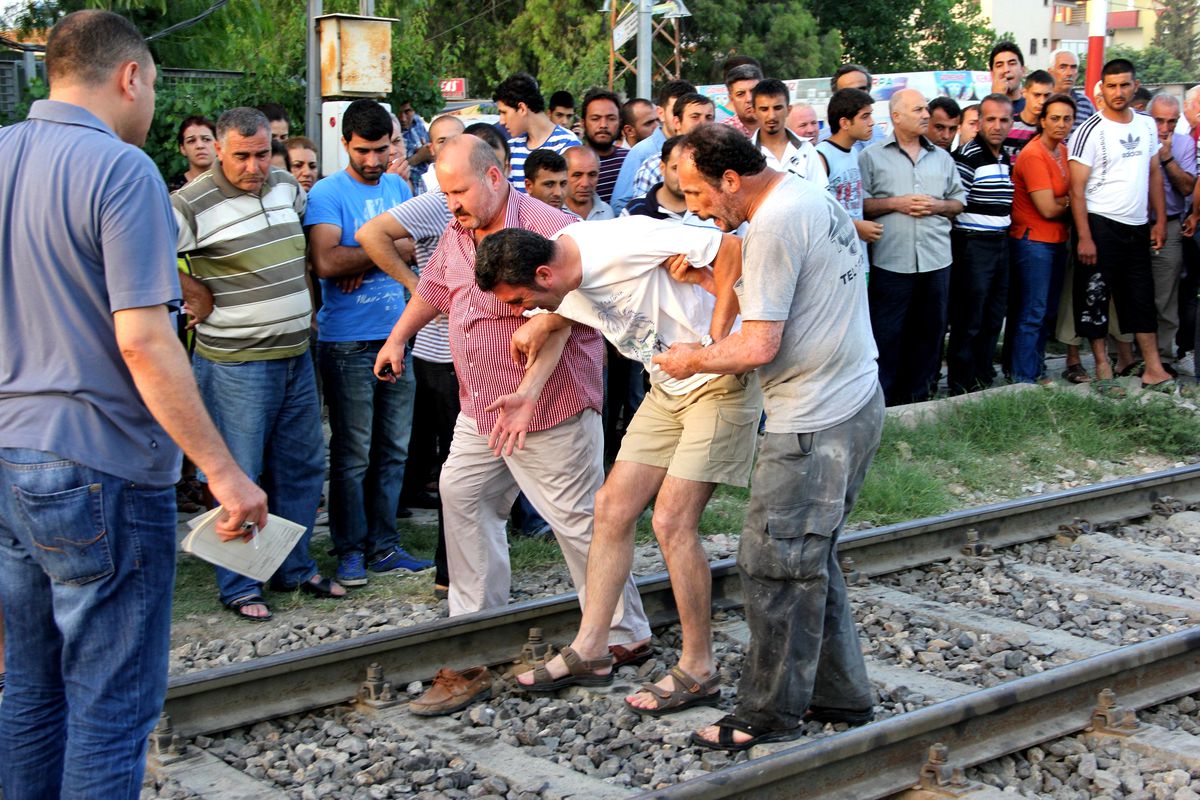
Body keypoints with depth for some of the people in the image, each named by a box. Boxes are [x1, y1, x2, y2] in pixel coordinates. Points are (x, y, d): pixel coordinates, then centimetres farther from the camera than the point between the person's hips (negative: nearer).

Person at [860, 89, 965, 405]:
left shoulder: (942, 158, 16)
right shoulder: (872, 157, 3)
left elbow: (959, 201, 17)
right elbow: (858, 204, -3)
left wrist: (938, 206, -2)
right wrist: (896, 204, -12)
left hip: (936, 258, 5)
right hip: (891, 259, -4)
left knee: (929, 329, 9)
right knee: (886, 331, -2)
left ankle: (918, 394, 20)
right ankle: (881, 396, 7)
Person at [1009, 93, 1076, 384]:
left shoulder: (1063, 151, 11)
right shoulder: (1033, 155, -16)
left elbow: (1068, 196, 16)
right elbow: (1048, 209, -19)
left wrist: (1060, 202, -6)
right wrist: (1069, 204, -1)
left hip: (1057, 241, 9)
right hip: (1033, 242, -9)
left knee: (1049, 312, 13)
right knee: (1032, 314, -7)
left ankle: (1037, 371, 24)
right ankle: (1023, 380, -1)